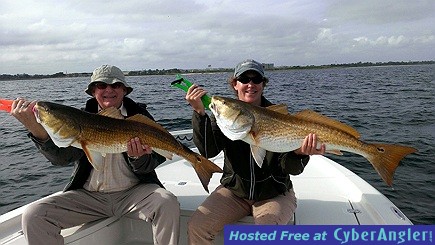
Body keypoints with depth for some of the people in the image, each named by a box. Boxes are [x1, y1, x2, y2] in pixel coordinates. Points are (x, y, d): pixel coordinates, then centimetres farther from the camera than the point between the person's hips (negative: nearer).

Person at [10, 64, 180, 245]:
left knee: (167, 204, -29)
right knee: (33, 216, -15)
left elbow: (149, 166, -3)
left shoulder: (139, 115, 1)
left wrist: (138, 157, -27)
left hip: (133, 191, -1)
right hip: (87, 195, 2)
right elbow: (61, 157, -13)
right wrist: (35, 128, -30)